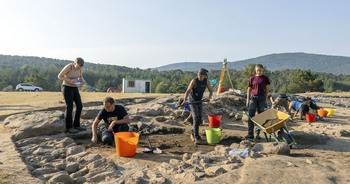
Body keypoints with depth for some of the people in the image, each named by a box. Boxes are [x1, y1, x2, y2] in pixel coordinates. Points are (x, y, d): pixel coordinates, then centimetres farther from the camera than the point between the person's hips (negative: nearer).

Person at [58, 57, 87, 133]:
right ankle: (69, 127, 0)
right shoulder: (68, 66, -19)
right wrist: (70, 80, -24)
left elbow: (80, 77, 12)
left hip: (74, 88, 7)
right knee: (69, 107, -9)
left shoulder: (80, 67, 0)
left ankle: (76, 125, 10)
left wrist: (82, 81, -11)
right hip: (67, 88, -7)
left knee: (79, 106, 1)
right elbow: (60, 76, -14)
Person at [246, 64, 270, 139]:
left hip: (262, 97, 0)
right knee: (251, 115, -7)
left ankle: (258, 133, 14)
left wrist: (266, 99, 3)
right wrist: (247, 100, 5)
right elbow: (249, 89, 8)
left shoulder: (265, 78, 3)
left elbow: (267, 89, 8)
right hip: (253, 97, 0)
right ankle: (250, 134, -4)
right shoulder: (252, 78, 3)